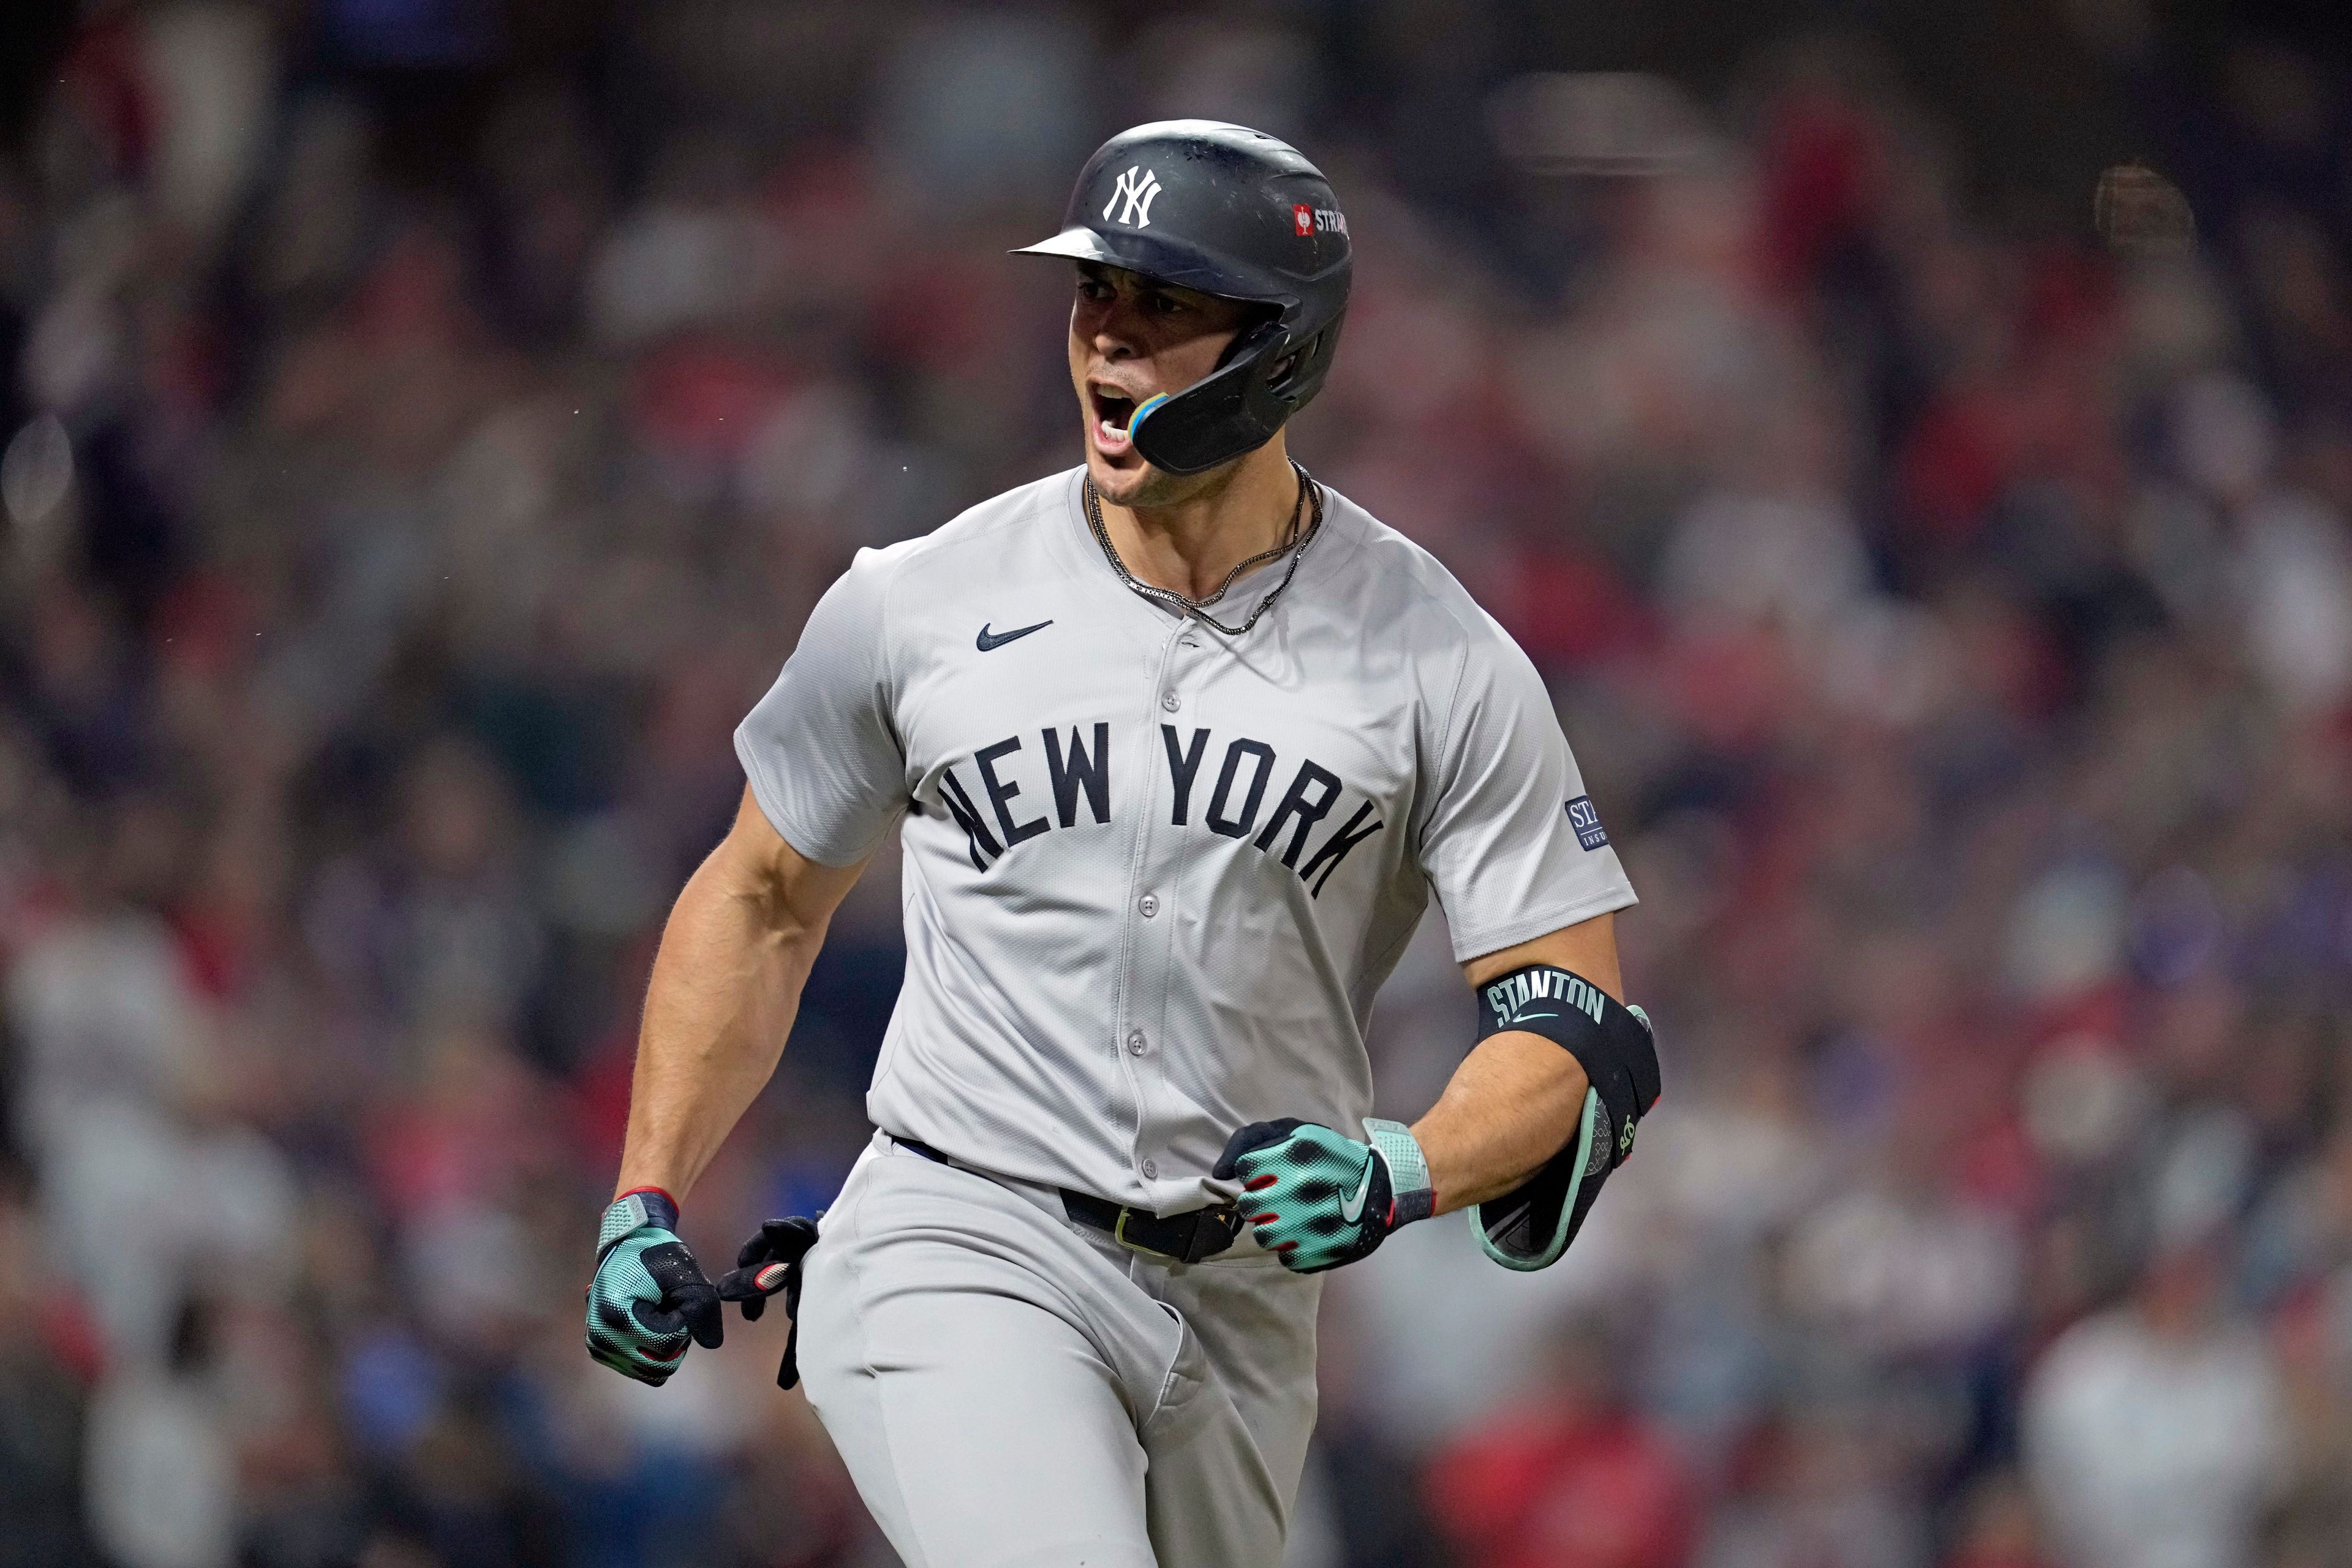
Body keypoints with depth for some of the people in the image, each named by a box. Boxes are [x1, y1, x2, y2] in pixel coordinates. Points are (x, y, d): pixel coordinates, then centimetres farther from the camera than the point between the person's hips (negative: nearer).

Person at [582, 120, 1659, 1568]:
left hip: (1240, 1316, 2)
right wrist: (646, 1202, 7)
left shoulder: (1443, 663, -2)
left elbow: (1580, 1028, -4)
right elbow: (764, 902, 15)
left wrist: (1399, 1174, -23)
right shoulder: (918, 603, 1)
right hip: (954, 1263, -2)